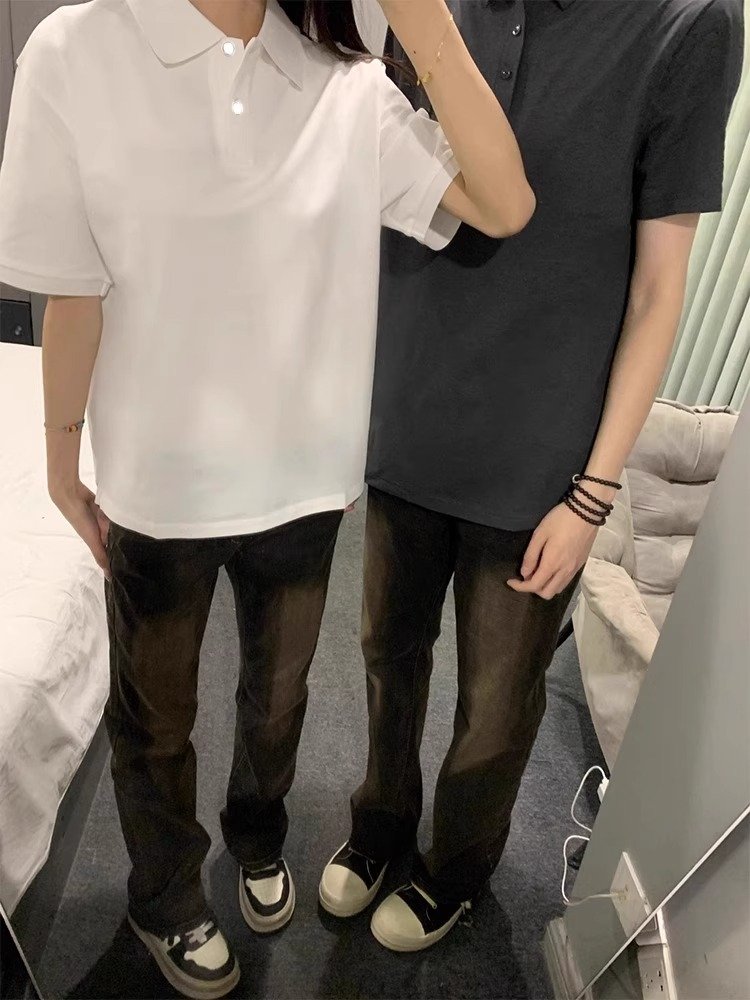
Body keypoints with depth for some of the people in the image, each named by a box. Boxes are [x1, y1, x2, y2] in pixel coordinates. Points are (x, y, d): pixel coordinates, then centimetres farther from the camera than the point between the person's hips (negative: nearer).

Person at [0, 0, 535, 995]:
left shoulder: (350, 88, -4)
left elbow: (505, 208, -14)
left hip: (301, 478, 3)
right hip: (157, 484, -2)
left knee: (278, 692, 25)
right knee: (154, 715, 20)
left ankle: (258, 838, 59)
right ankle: (165, 900, 52)